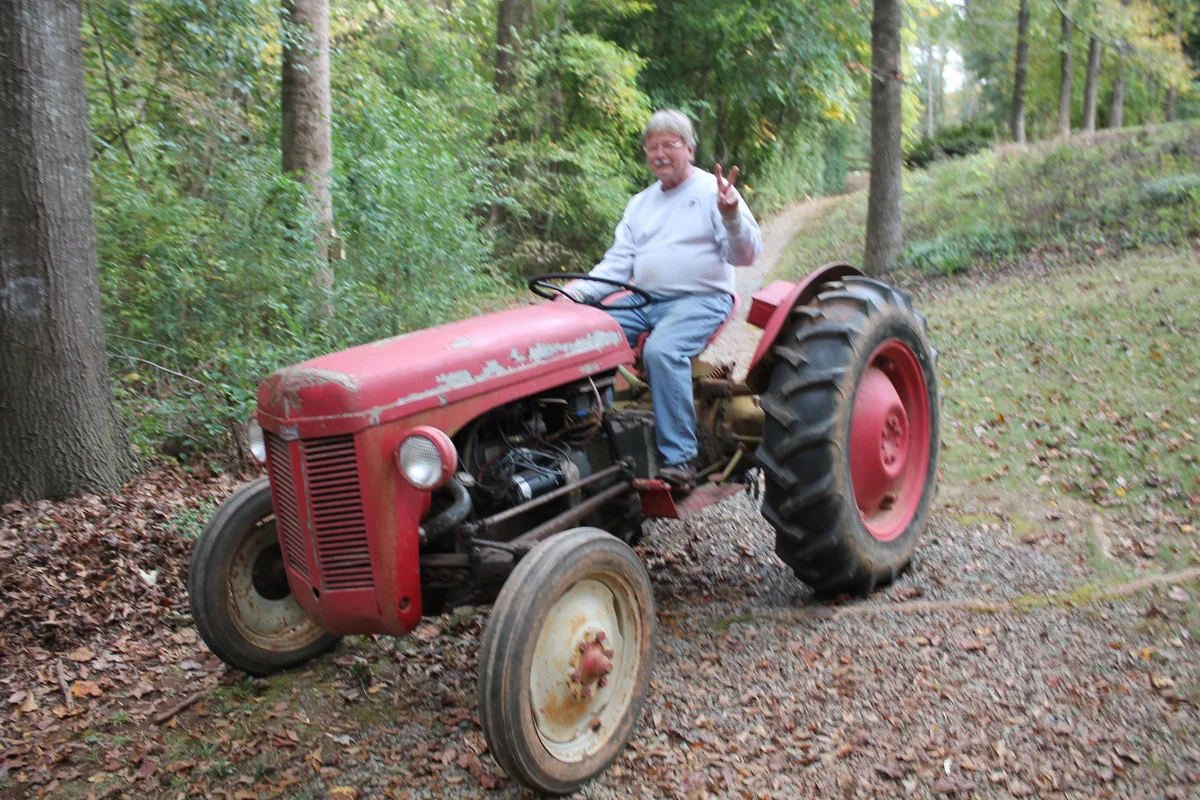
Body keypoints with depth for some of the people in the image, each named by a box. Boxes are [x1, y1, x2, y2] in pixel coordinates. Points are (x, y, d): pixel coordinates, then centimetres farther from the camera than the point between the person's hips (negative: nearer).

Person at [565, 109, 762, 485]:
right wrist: (578, 291, -2)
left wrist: (731, 216, -28)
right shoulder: (641, 203, 20)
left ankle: (680, 457, -28)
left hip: (700, 300, -6)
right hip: (643, 300, 6)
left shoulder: (713, 190, 2)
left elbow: (746, 255, -8)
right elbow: (618, 263, 15)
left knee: (662, 350, -35)